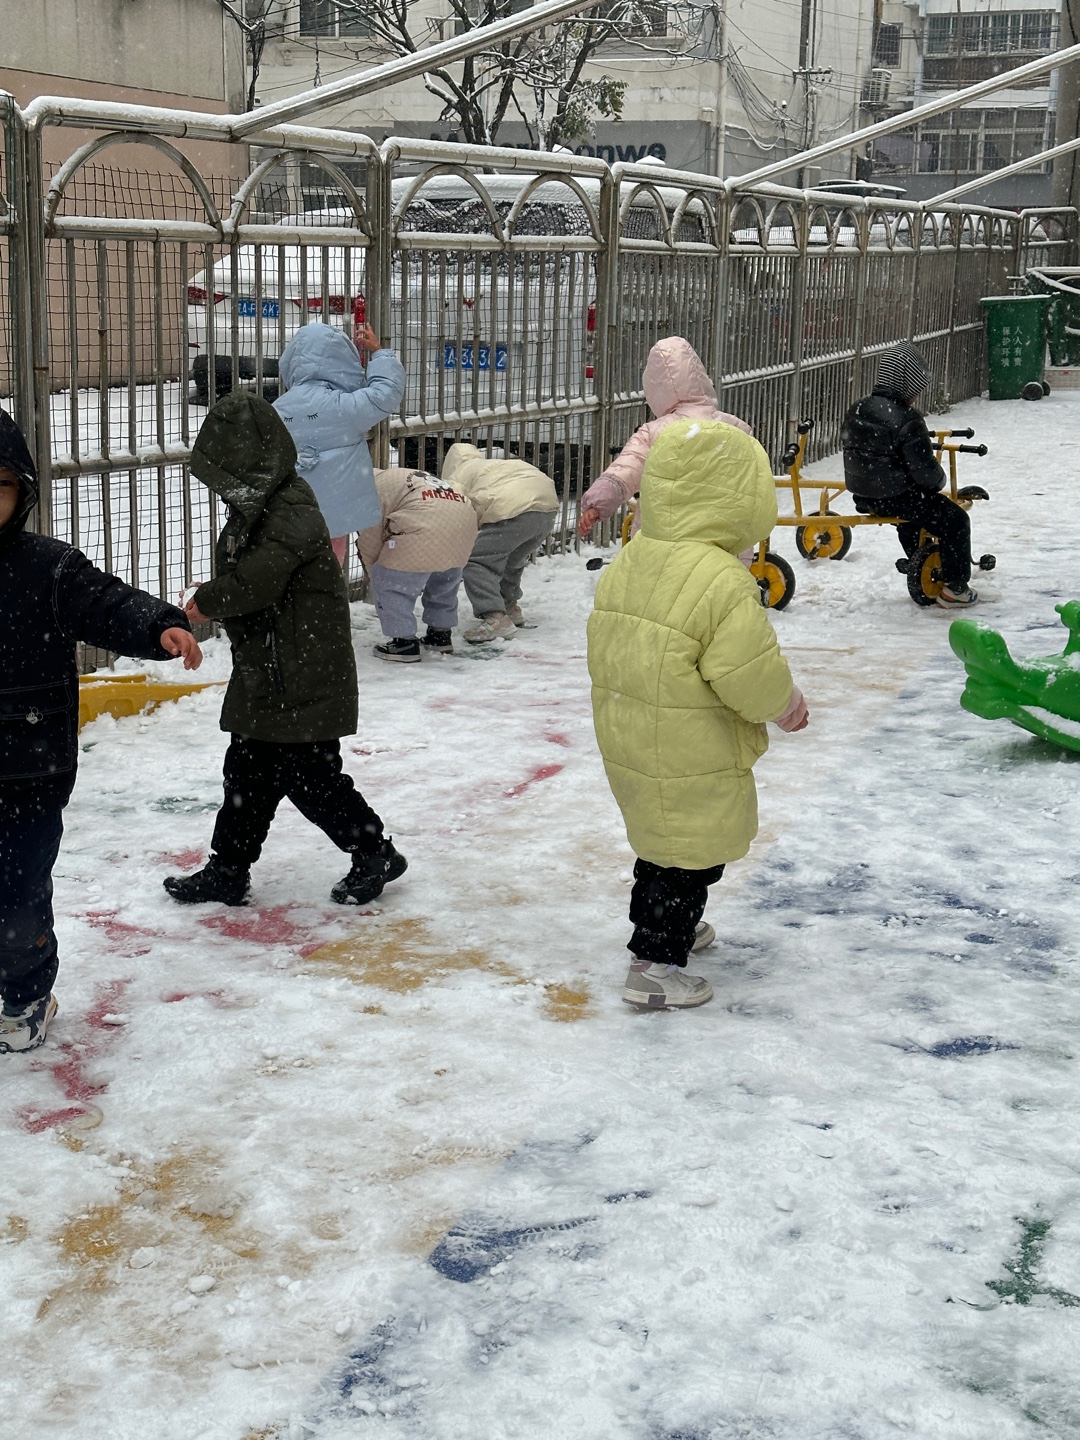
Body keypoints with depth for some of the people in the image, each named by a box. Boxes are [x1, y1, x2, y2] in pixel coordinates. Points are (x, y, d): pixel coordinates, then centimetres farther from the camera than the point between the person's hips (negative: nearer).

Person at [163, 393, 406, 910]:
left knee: (309, 776, -2)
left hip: (304, 678, -10)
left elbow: (256, 581, -28)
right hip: (263, 671, 10)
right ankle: (228, 870, 25)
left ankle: (376, 854, 15)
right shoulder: (254, 507, 10)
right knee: (247, 771, 15)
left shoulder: (293, 513, -21)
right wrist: (212, 603, -1)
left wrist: (205, 603, -12)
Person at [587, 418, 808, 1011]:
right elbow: (750, 672, -24)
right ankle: (654, 963, 10)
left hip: (627, 739, 9)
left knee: (661, 840, 27)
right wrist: (786, 703, -3)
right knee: (693, 856, 5)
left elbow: (606, 644, 10)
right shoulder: (723, 583, -25)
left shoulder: (627, 562, 1)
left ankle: (663, 925, 45)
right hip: (692, 760, -9)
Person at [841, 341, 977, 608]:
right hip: (896, 498, -9)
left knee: (911, 513, 38)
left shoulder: (857, 410, 2)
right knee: (956, 521, 6)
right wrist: (938, 482, 1)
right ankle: (954, 588, 11)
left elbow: (850, 445, 17)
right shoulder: (907, 421, -22)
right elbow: (925, 471, -22)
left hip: (863, 497, 9)